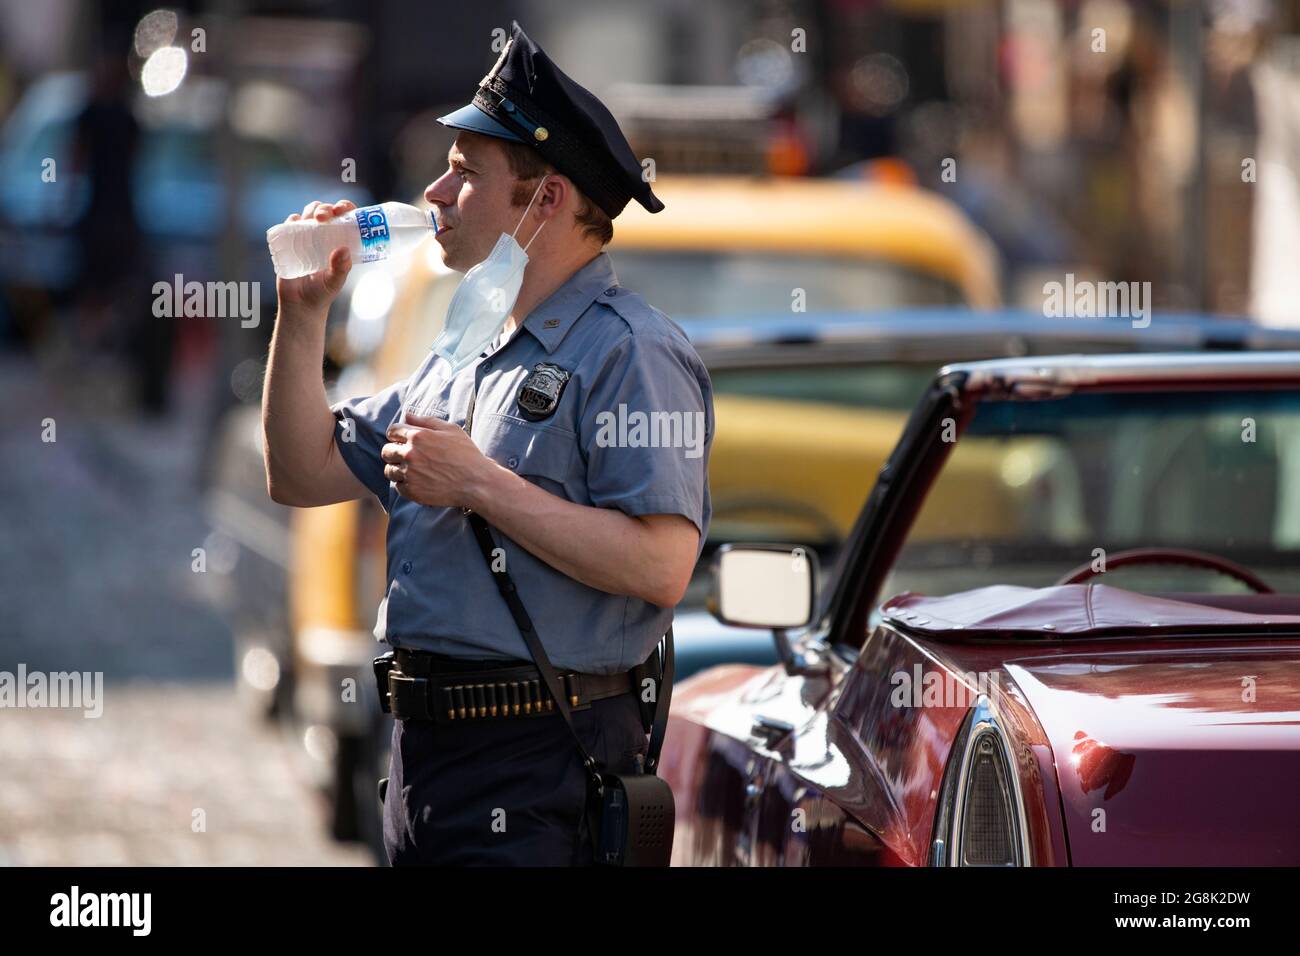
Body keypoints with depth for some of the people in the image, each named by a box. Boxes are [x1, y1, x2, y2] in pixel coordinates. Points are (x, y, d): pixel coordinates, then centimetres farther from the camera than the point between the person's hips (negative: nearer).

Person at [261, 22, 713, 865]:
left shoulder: (630, 353, -12)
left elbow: (659, 565, -23)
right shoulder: (463, 353, 18)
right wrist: (304, 312, 11)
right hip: (426, 750, 9)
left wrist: (478, 485, -20)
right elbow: (304, 477, 21)